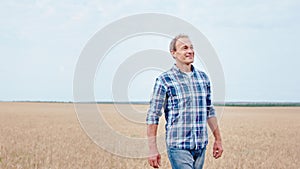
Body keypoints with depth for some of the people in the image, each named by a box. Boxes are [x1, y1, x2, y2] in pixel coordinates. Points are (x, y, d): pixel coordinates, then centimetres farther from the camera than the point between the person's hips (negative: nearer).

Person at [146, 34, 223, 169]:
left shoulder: (203, 77, 10)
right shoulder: (164, 80, -7)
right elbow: (153, 116, -7)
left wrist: (218, 139, 17)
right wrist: (153, 149, -12)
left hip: (201, 146, 6)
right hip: (178, 146, -5)